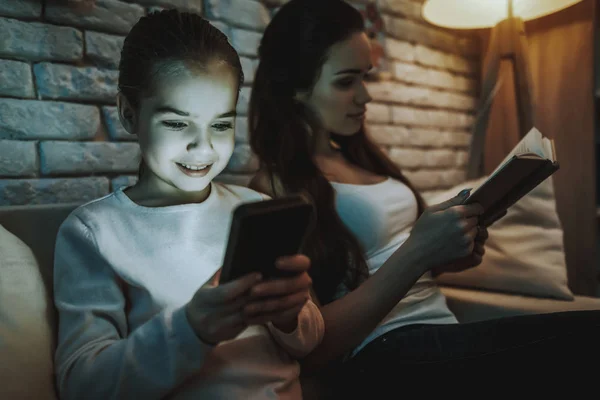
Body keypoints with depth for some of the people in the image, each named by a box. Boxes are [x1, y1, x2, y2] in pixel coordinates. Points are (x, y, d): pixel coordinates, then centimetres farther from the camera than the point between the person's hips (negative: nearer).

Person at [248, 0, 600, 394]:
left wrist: (445, 254, 2)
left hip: (443, 331, 8)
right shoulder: (274, 187, -9)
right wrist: (417, 253, -20)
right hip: (385, 355, -7)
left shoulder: (359, 157, 15)